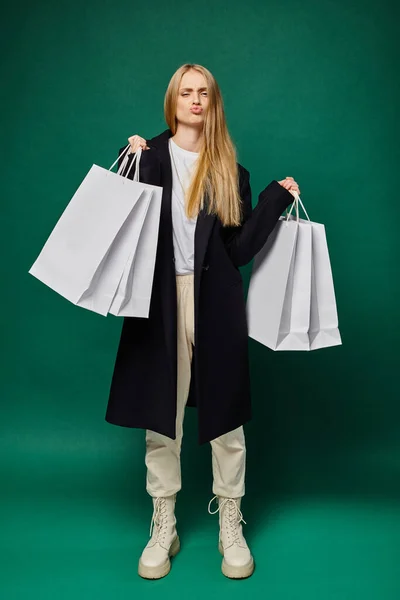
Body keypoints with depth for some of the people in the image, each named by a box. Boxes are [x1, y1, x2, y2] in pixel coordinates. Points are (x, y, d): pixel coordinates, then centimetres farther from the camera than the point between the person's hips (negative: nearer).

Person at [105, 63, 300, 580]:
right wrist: (134, 166, -10)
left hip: (216, 301, 1)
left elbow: (240, 249, 3)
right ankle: (163, 528, 23)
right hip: (161, 299, 0)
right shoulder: (149, 156, 6)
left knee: (224, 413, 5)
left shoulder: (230, 170, 9)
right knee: (161, 415, 6)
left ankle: (231, 527, 23)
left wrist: (276, 198, -1)